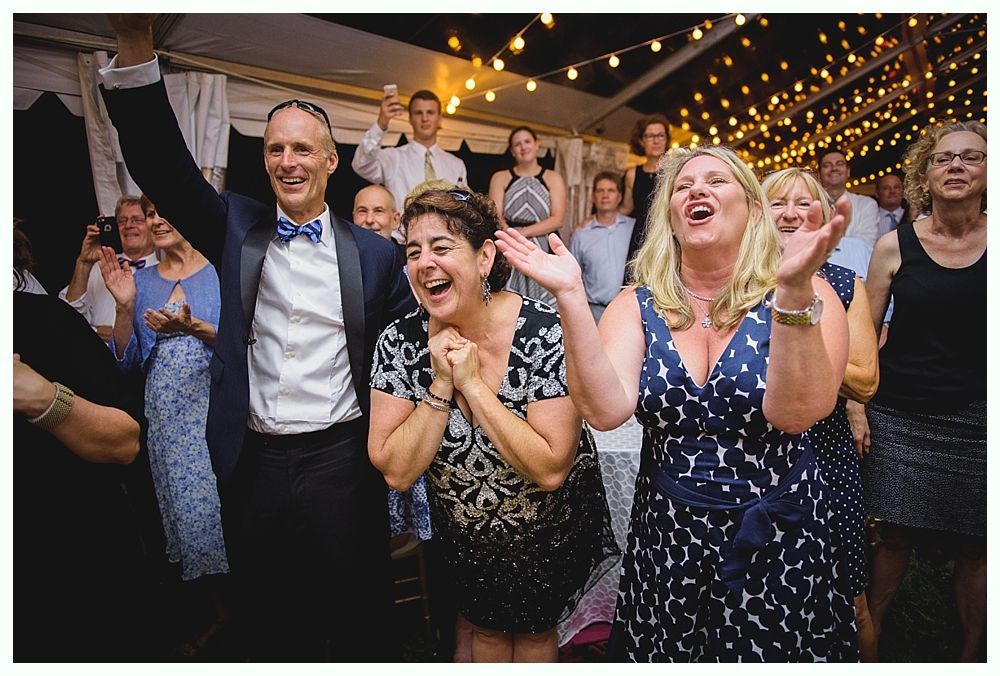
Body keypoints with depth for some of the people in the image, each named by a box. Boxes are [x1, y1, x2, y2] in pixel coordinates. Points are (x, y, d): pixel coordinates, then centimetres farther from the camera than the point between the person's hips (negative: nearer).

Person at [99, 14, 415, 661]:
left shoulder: (375, 253, 0)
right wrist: (136, 42, -18)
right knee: (266, 623, 19)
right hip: (254, 462, 2)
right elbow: (163, 166, -7)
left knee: (354, 620, 13)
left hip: (341, 459, -1)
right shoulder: (236, 228, 5)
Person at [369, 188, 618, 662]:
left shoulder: (546, 334, -29)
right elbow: (396, 472, -19)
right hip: (465, 539, 3)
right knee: (486, 629, 28)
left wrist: (472, 383, -33)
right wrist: (440, 384, -30)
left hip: (549, 537, -2)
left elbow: (550, 470, -31)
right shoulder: (400, 343, -19)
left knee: (534, 631, 25)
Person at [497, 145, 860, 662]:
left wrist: (795, 290, -36)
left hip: (779, 545, -1)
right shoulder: (638, 306, -5)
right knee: (668, 652, 20)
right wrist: (570, 295, -27)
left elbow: (796, 412, -25)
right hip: (667, 543, 2)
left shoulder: (805, 295, -9)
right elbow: (605, 409, -21)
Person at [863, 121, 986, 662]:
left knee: (974, 547, 9)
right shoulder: (896, 245, 0)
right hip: (901, 415, 0)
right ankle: (869, 637, 26)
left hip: (978, 418, 1)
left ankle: (970, 651, 30)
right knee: (895, 537, 5)